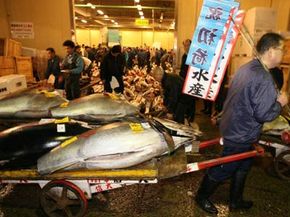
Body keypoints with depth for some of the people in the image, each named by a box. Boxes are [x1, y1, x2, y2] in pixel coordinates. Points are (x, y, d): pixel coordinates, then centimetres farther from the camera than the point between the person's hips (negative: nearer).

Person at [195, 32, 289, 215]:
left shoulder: (247, 68, 2)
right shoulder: (265, 79, -27)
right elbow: (263, 114, -28)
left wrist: (274, 98, 12)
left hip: (233, 127, 9)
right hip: (241, 135, -9)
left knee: (243, 166, 25)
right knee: (224, 169, 10)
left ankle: (236, 201, 44)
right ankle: (202, 197, 33)